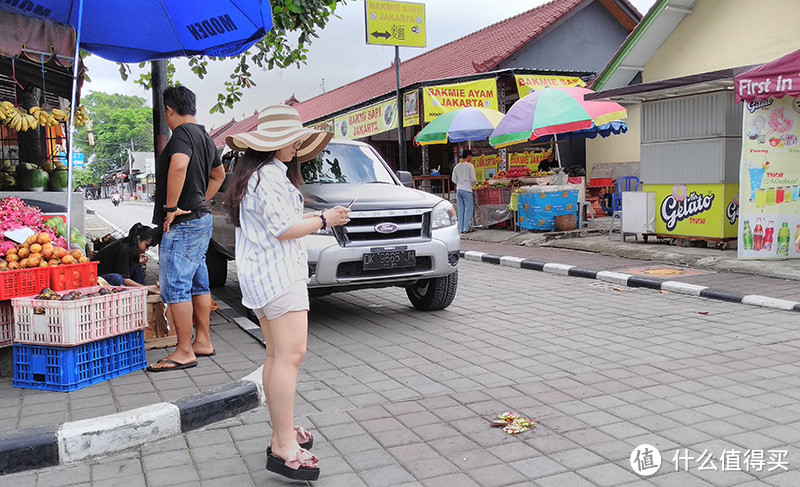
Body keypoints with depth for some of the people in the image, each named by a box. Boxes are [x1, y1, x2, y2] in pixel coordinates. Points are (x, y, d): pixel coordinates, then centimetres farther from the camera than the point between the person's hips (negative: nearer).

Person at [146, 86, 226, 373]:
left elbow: (178, 166, -33)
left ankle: (184, 352, -1)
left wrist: (171, 207, -25)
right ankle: (203, 341, 23)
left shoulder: (183, 134, -14)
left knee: (175, 287, -5)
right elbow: (219, 174, 30)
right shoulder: (204, 137, 17)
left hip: (182, 223, -10)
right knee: (198, 284, 14)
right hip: (201, 219, 10)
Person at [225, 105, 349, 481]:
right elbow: (284, 229, -18)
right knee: (290, 355, -14)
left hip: (261, 276, 12)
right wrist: (323, 220, -7)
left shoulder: (255, 175, 21)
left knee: (276, 356, 13)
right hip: (277, 274, -12)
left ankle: (281, 434, 19)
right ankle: (284, 447, -14)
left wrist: (312, 217, 20)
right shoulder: (269, 176, -14)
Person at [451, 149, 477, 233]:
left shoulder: (456, 166, 9)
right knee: (468, 209, 0)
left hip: (458, 189, 6)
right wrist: (475, 183, 11)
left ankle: (461, 229, 11)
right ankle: (466, 229, -2)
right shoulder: (470, 166, -7)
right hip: (467, 189, -6)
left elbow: (454, 179, 11)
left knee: (460, 209, 9)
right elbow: (473, 179, -9)